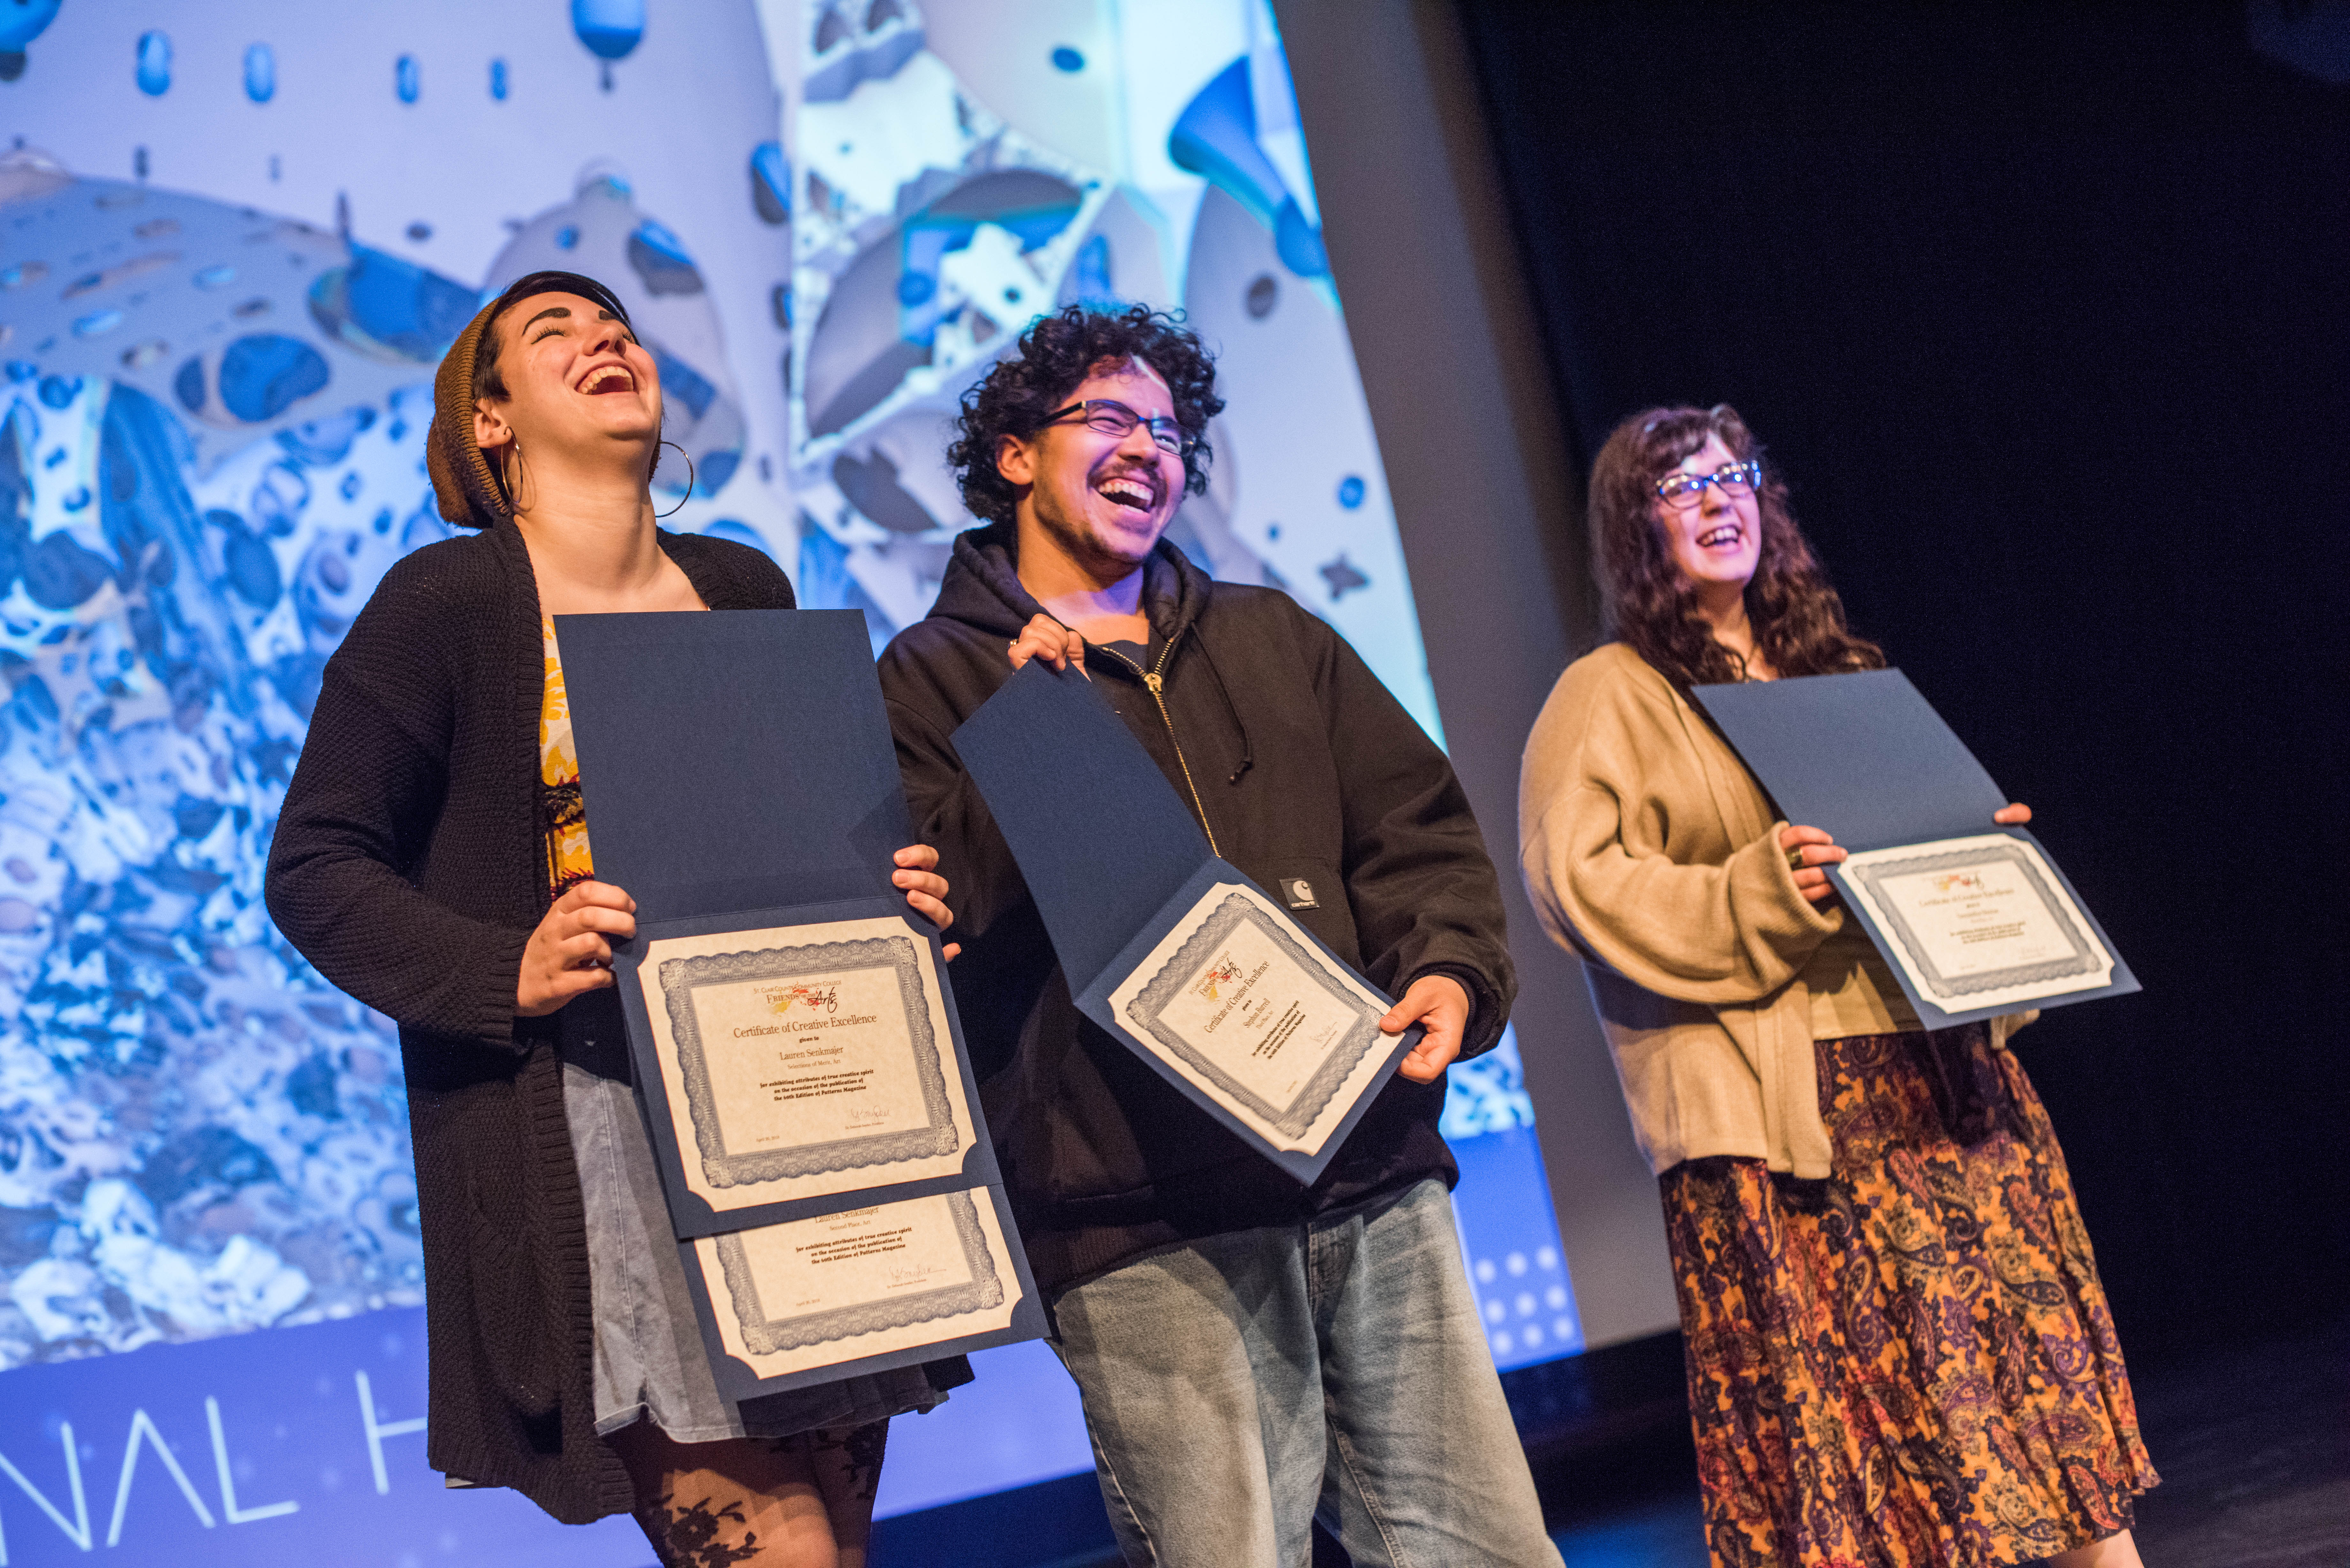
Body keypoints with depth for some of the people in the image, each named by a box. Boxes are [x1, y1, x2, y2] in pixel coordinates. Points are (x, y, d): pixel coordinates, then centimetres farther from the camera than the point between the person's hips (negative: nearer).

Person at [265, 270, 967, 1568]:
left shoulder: (746, 590, 15)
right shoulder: (444, 602, -1)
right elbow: (316, 870, -2)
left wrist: (892, 900, 3)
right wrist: (506, 975, -18)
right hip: (588, 1132, -5)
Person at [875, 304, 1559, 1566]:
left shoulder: (1271, 638, 22)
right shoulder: (932, 678, 8)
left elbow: (1415, 823, 17)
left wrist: (1451, 969, -2)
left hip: (1375, 1176, 5)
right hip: (1147, 1228, -4)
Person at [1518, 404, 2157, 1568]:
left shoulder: (1832, 666, 19)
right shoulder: (1609, 698, 0)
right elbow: (1581, 882, -11)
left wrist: (1986, 842, 8)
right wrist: (1757, 893, -21)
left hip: (1937, 1065, 6)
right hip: (1776, 1101, -6)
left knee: (2021, 1326, 6)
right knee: (1840, 1393, -5)